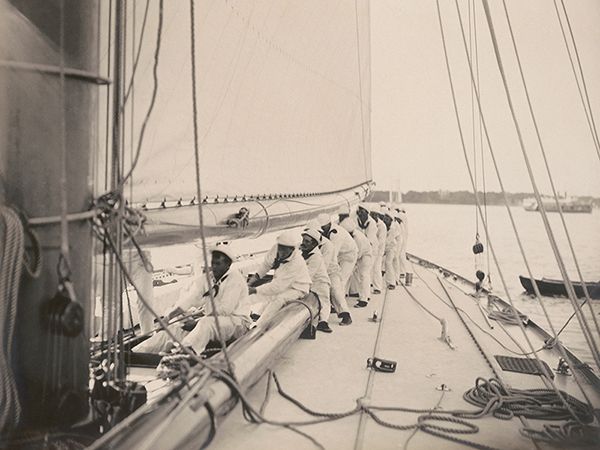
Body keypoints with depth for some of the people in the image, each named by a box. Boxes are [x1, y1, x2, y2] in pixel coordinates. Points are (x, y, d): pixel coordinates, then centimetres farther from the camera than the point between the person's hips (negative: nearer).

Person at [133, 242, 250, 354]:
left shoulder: (235, 279, -12)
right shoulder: (206, 277, 8)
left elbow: (224, 310, -17)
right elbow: (188, 299, -1)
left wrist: (195, 321, -15)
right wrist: (167, 318, -14)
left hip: (235, 322, -6)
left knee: (207, 323, -36)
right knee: (176, 328, -11)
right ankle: (133, 354, -18)